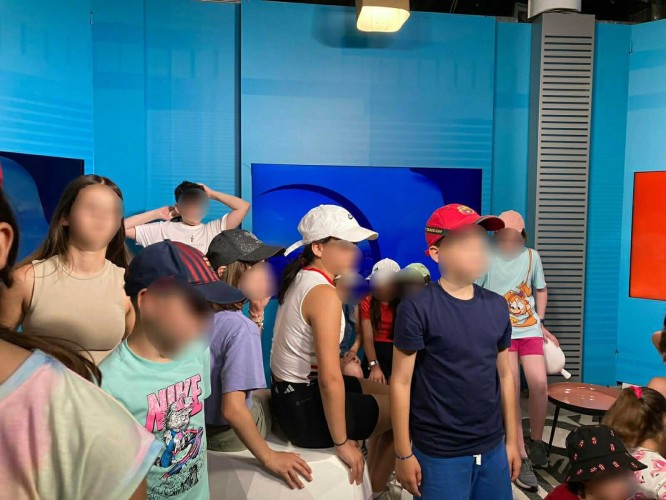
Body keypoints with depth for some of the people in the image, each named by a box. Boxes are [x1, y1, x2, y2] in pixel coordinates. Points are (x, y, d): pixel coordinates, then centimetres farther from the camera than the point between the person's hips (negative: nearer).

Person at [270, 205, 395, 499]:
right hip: (305, 408, -9)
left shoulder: (300, 278, 3)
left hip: (291, 392, 9)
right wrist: (342, 442, -18)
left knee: (384, 394, 23)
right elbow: (330, 379, -27)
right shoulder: (324, 294, -25)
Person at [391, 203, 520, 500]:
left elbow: (504, 375, 9)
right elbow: (401, 382, -12)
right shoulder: (417, 308, -15)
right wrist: (403, 454, -10)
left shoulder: (497, 306, 2)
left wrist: (512, 441, 12)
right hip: (440, 454, -5)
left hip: (492, 448, 5)